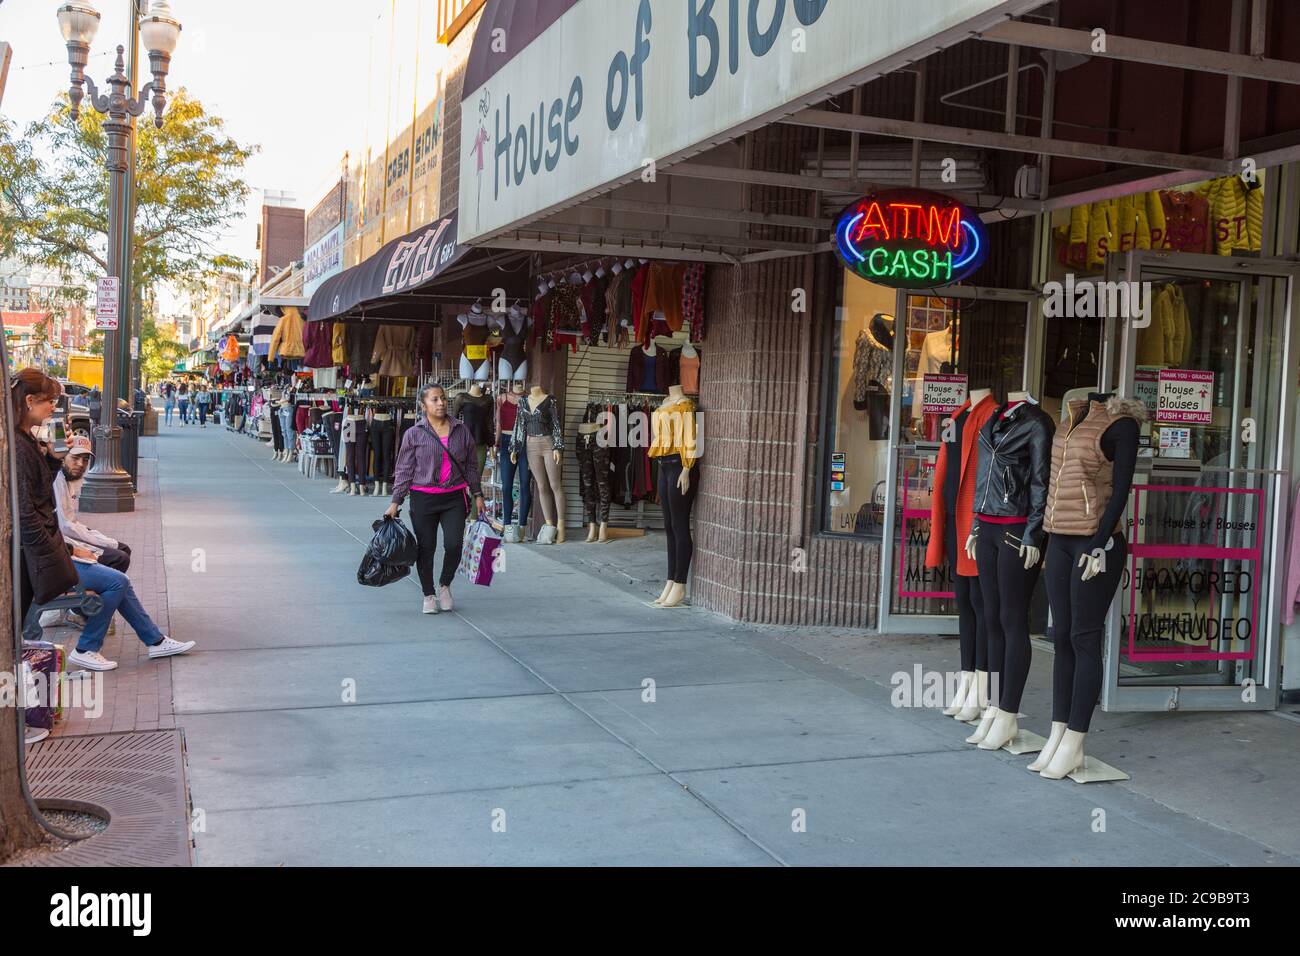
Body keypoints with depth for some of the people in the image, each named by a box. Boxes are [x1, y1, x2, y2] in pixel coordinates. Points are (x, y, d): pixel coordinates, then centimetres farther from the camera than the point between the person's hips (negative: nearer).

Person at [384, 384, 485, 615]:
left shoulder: (461, 431, 7)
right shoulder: (414, 434, 0)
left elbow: (471, 466, 15)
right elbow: (404, 470, 2)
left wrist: (478, 494, 13)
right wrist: (395, 502, -1)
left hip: (455, 497, 1)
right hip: (423, 498, -1)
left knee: (454, 544, -9)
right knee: (426, 548, 4)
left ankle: (445, 585, 18)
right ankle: (429, 595, 20)